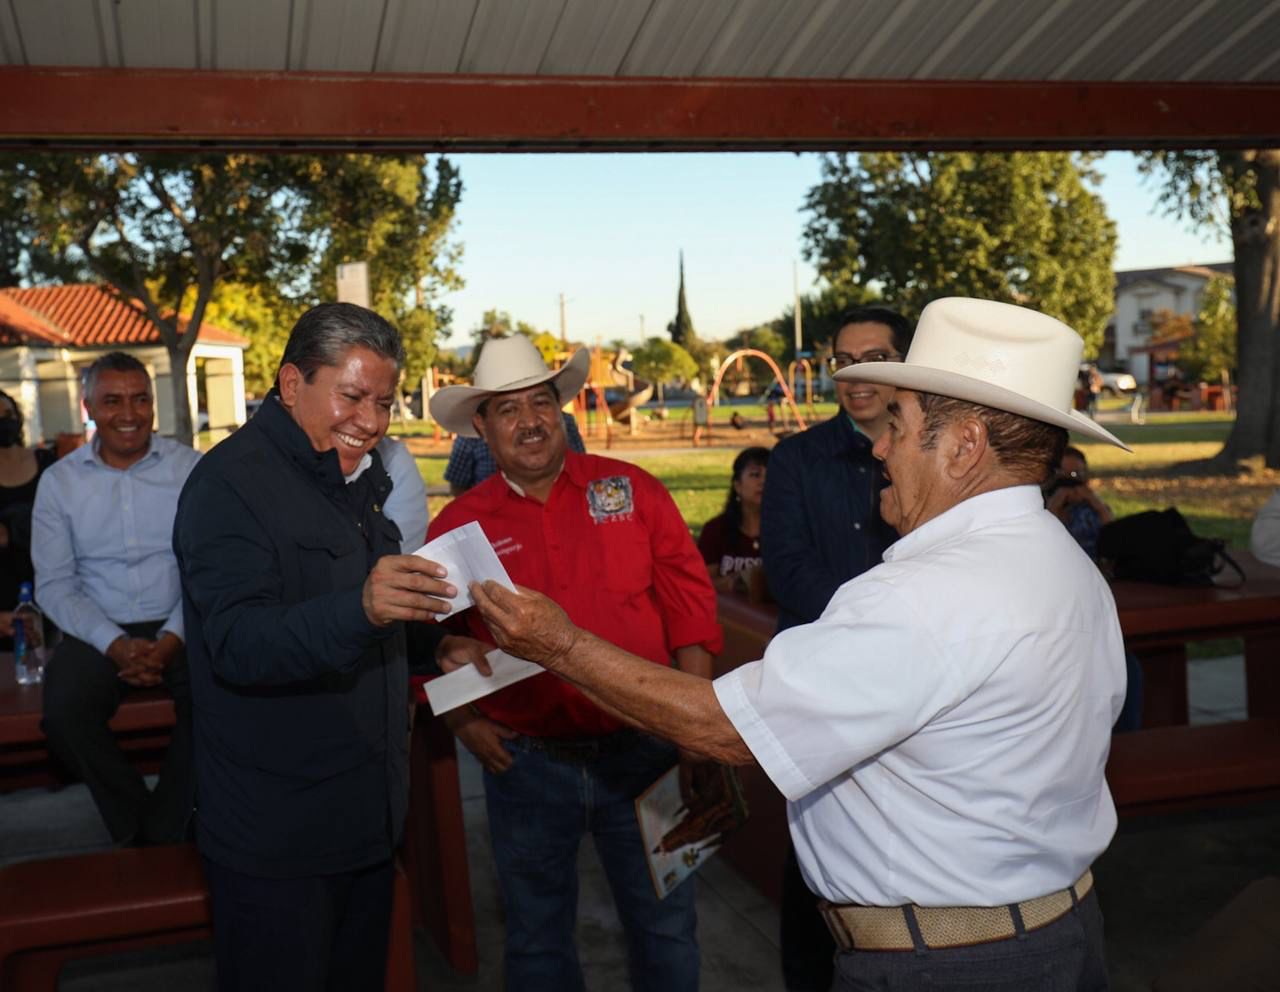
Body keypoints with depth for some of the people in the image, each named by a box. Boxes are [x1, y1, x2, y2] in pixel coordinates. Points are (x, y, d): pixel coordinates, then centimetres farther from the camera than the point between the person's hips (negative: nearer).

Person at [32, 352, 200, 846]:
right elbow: (53, 583, 1)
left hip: (179, 625, -1)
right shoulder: (58, 481, 5)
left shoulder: (190, 468, 0)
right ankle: (135, 828, -1)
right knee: (63, 713, -26)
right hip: (99, 631, 2)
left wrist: (171, 639, -17)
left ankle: (162, 834, -7)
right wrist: (115, 644, -14)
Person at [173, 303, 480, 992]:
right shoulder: (231, 482, -16)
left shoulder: (356, 476, 11)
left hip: (368, 815, 8)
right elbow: (238, 644, -29)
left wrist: (435, 643, 6)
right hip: (275, 838, -8)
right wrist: (360, 607, -44)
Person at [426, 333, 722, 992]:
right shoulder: (458, 526, -1)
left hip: (641, 750, 0)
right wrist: (464, 723, -4)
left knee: (665, 926, 16)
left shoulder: (632, 490, -2)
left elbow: (687, 596, -1)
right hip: (526, 762, 1)